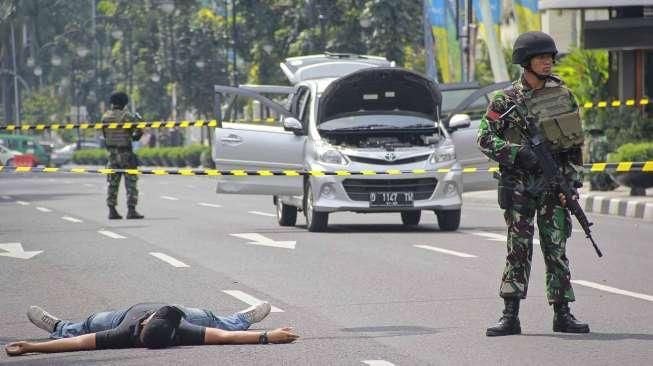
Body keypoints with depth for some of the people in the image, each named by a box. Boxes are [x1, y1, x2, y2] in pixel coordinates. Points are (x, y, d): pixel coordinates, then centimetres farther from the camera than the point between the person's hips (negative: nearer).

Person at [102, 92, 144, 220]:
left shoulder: (105, 117, 4)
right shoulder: (126, 116, -13)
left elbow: (105, 135, 12)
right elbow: (139, 131, -15)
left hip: (112, 153, 5)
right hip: (126, 153, -5)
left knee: (113, 183, 10)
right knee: (131, 183, -1)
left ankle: (112, 211, 8)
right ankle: (131, 210, -6)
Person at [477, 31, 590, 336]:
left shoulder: (562, 94, 8)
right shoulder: (506, 101, -2)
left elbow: (575, 140, 13)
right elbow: (485, 138, -5)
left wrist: (572, 177, 5)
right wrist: (516, 152, -18)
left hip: (554, 184, 3)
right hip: (519, 186, -3)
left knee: (556, 248, 3)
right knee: (518, 248, -3)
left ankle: (562, 314, 6)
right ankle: (510, 316, -2)